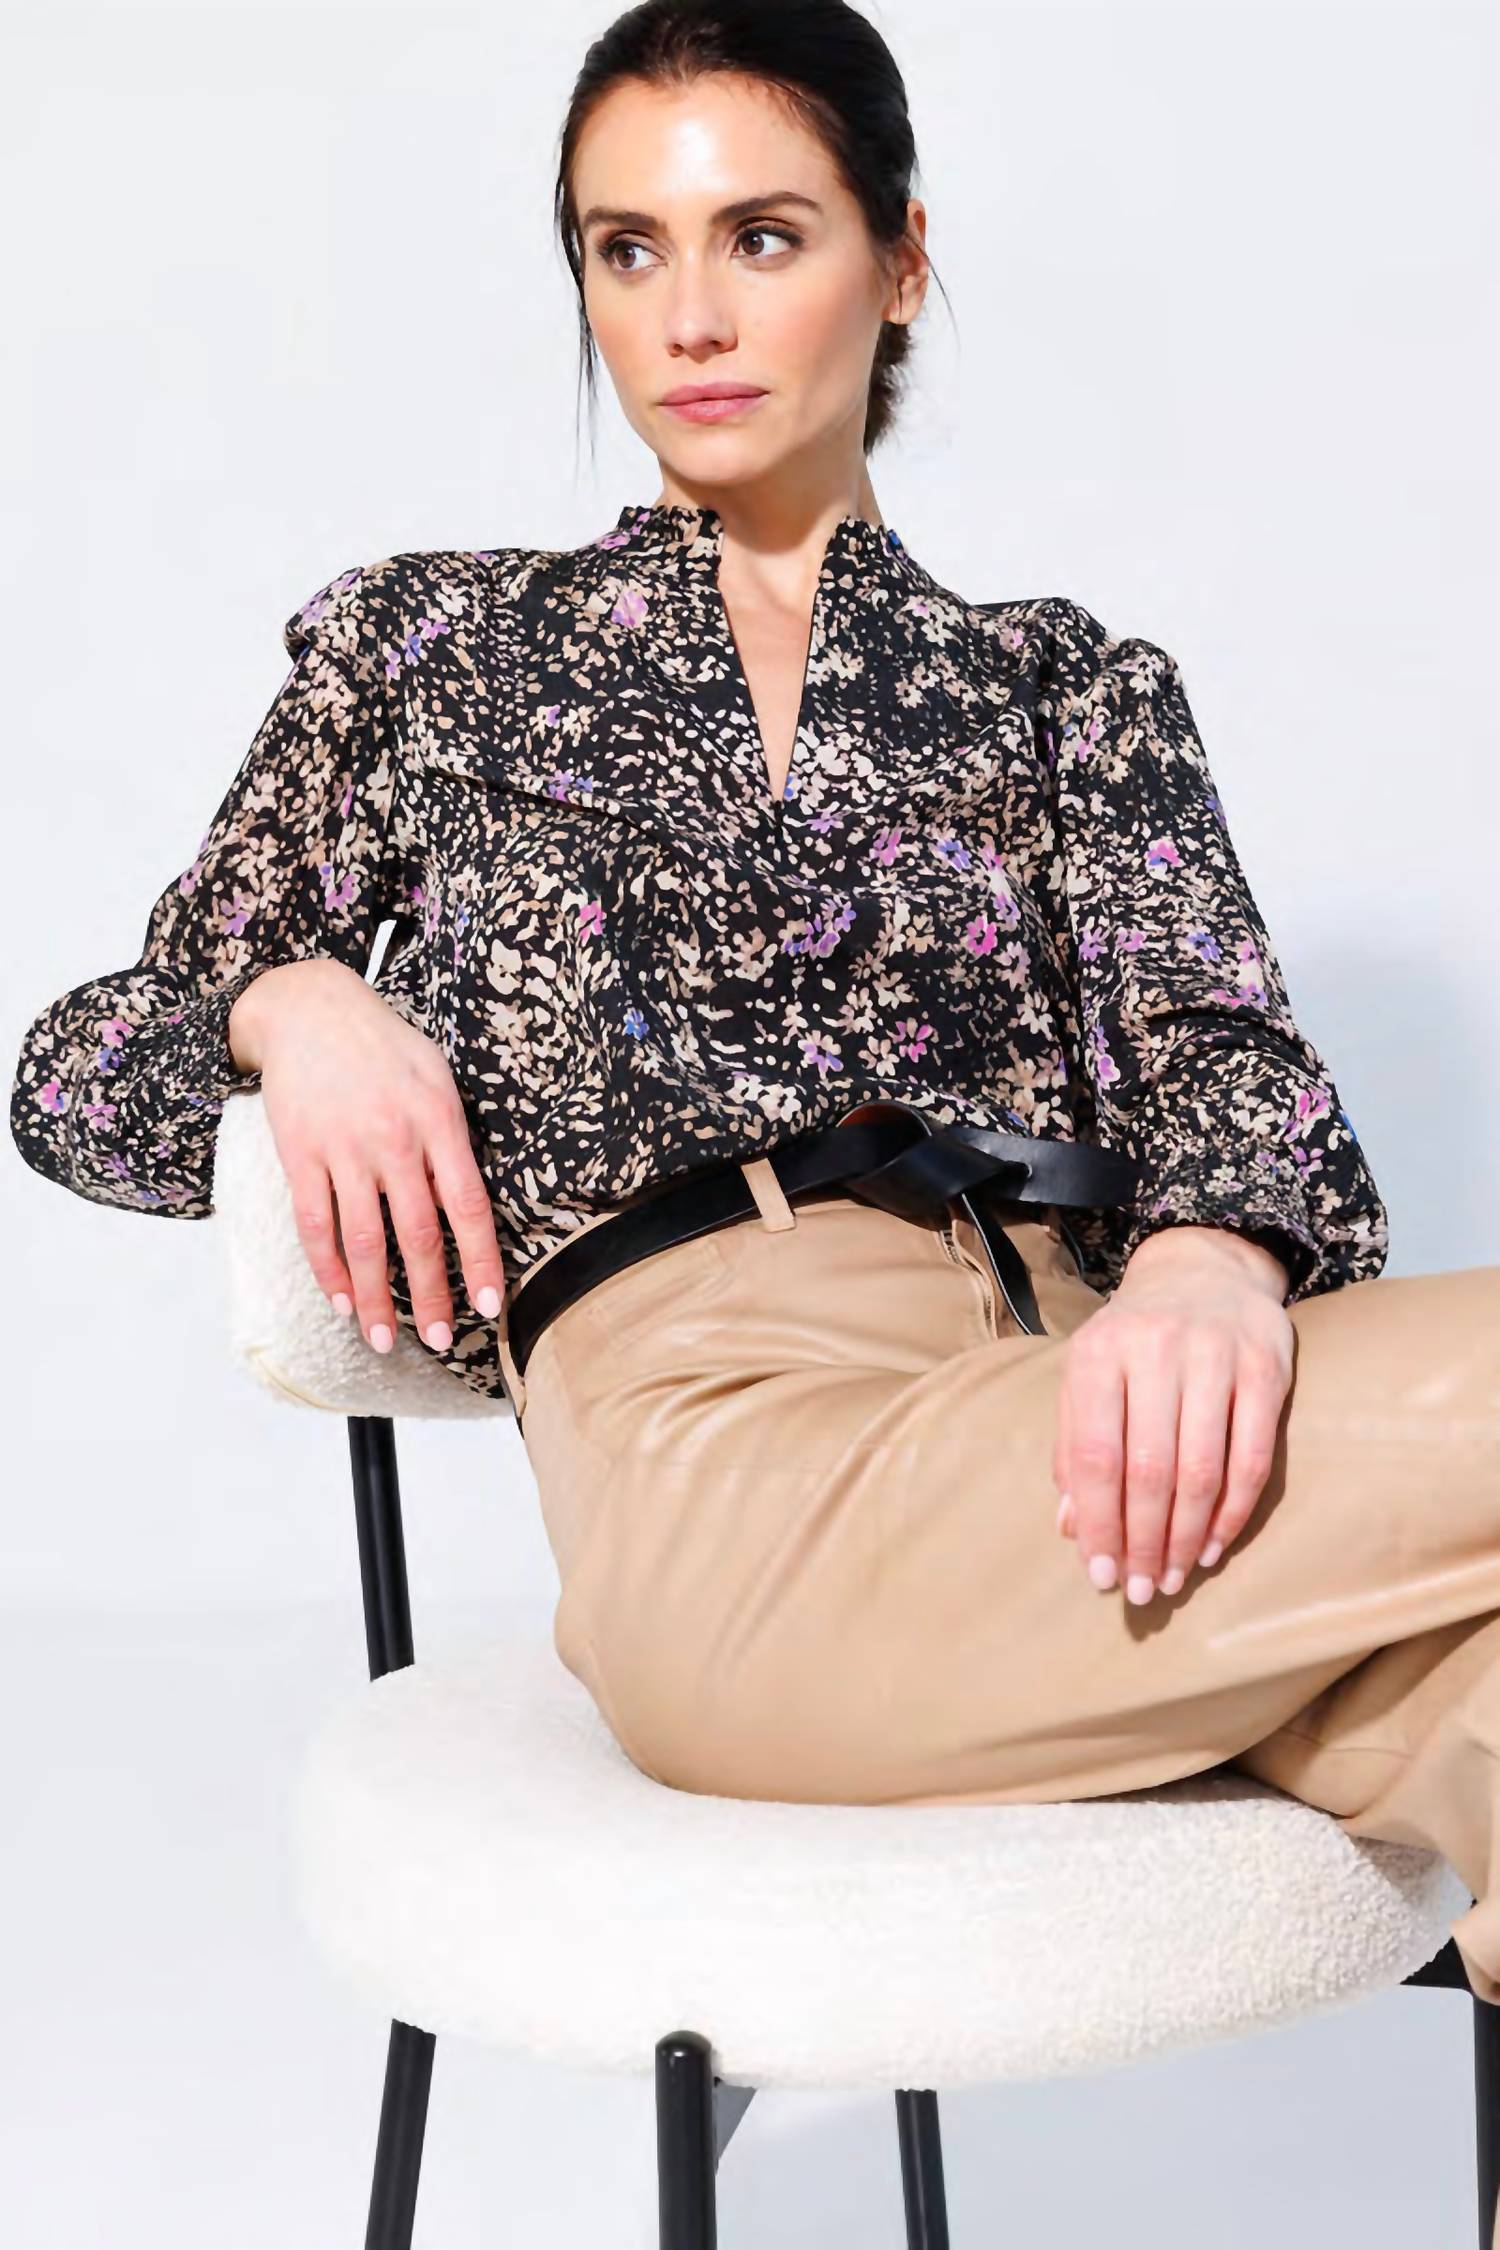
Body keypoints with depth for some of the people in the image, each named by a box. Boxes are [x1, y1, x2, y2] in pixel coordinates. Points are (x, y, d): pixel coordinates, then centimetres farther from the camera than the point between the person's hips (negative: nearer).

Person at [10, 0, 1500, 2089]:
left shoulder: (1073, 687, 23)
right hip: (707, 1395, -2)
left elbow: (1217, 1044, 6)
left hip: (1078, 1380, 2)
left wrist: (1211, 1259, -19)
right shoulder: (430, 644, 21)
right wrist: (293, 1004, -2)